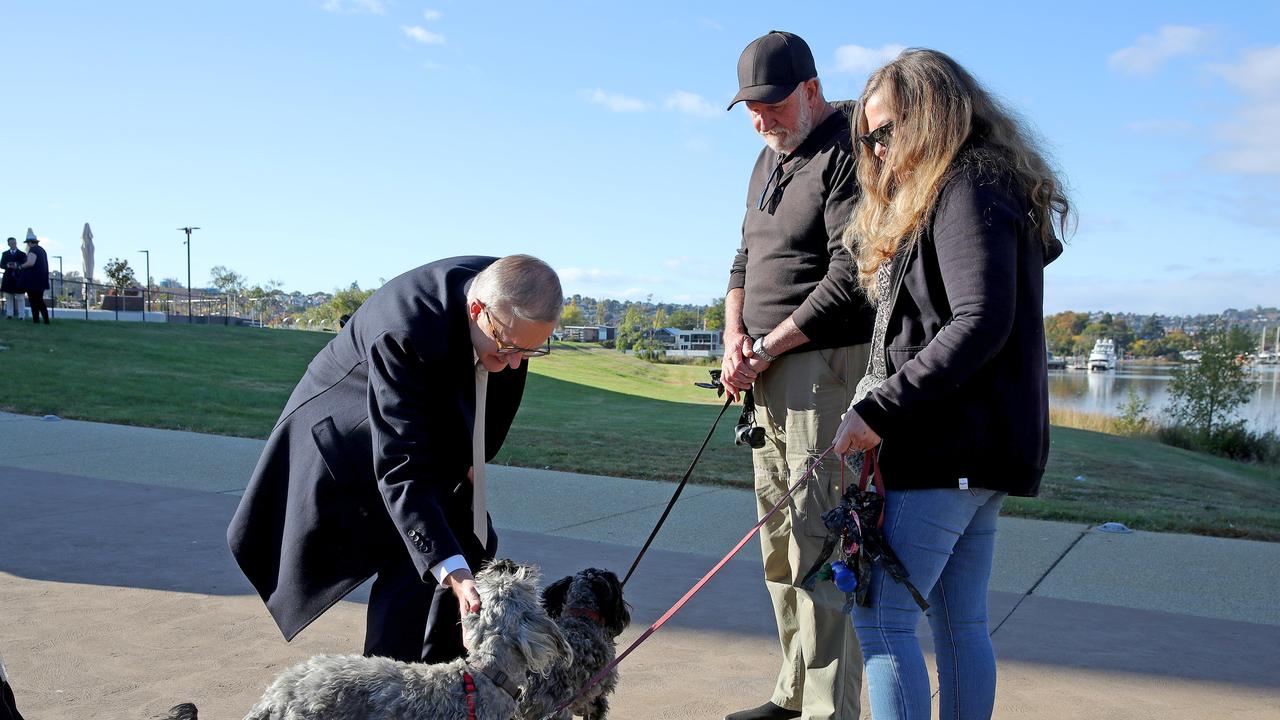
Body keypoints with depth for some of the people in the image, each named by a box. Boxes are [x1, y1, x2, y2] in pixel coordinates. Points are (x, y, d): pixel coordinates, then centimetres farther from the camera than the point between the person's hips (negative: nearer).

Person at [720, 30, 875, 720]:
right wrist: (734, 335, 3)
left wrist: (767, 346, -13)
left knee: (815, 538, -10)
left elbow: (848, 278, -17)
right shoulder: (769, 159, 19)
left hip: (825, 361, -9)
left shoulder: (847, 155, -9)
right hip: (767, 371, 9)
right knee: (778, 539, 11)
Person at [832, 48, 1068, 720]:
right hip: (977, 446, 10)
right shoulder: (984, 189, 21)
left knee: (880, 617, -7)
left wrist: (878, 411, -22)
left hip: (951, 445, -10)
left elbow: (980, 324, -23)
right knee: (960, 623, 13)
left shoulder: (968, 191, -11)